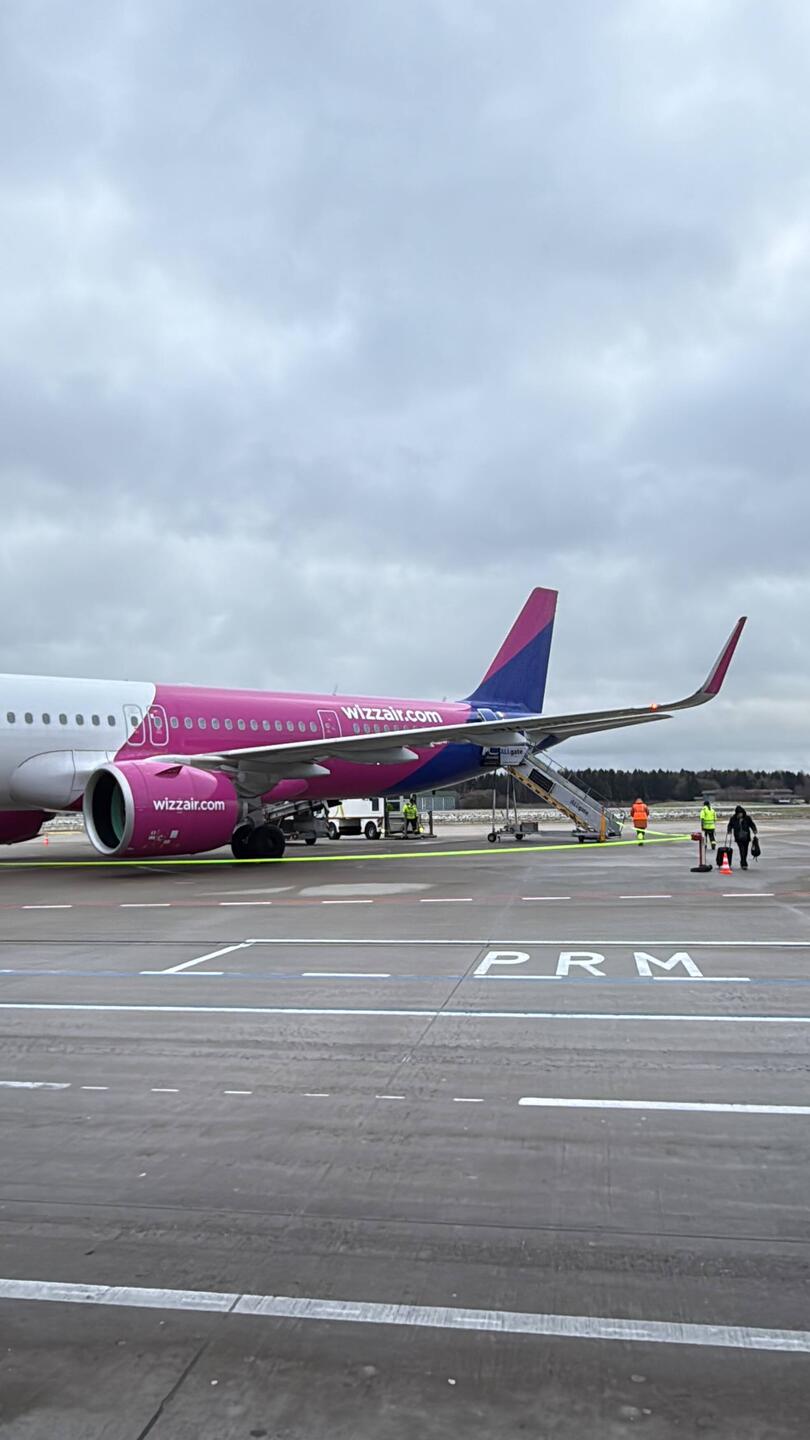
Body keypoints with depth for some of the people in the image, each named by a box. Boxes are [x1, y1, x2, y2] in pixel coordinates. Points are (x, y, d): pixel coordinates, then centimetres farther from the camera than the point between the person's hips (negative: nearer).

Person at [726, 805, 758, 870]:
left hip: (746, 837, 2)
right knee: (742, 850, -14)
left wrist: (754, 830, -9)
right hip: (738, 837, -2)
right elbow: (730, 825, 9)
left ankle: (742, 863, 26)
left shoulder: (747, 818, 1)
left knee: (745, 851, 9)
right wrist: (729, 831, -8)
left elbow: (752, 824, 7)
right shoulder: (733, 818, 0)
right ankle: (744, 864, -13)